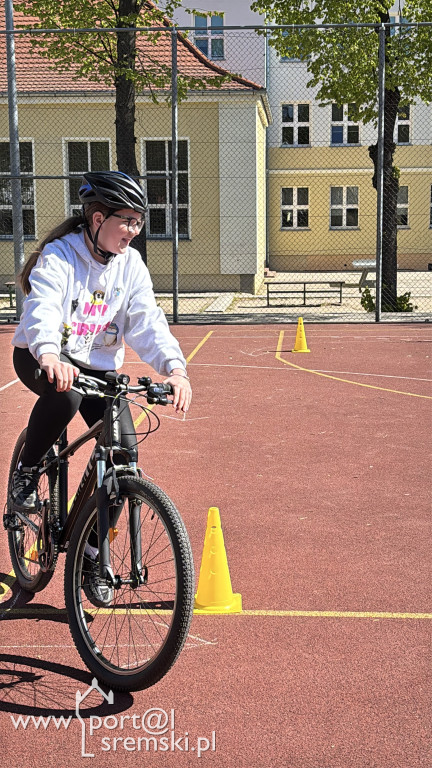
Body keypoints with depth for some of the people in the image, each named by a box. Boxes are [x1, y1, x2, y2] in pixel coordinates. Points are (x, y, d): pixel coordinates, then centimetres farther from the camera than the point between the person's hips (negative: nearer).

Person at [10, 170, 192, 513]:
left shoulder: (131, 264, -3)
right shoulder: (58, 256, -17)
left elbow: (147, 320, -13)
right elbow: (43, 308, -34)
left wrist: (175, 367, -31)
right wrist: (49, 356, -56)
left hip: (97, 366, 4)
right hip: (41, 359, -4)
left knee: (124, 448, -13)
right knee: (65, 393, -39)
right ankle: (27, 470, -12)